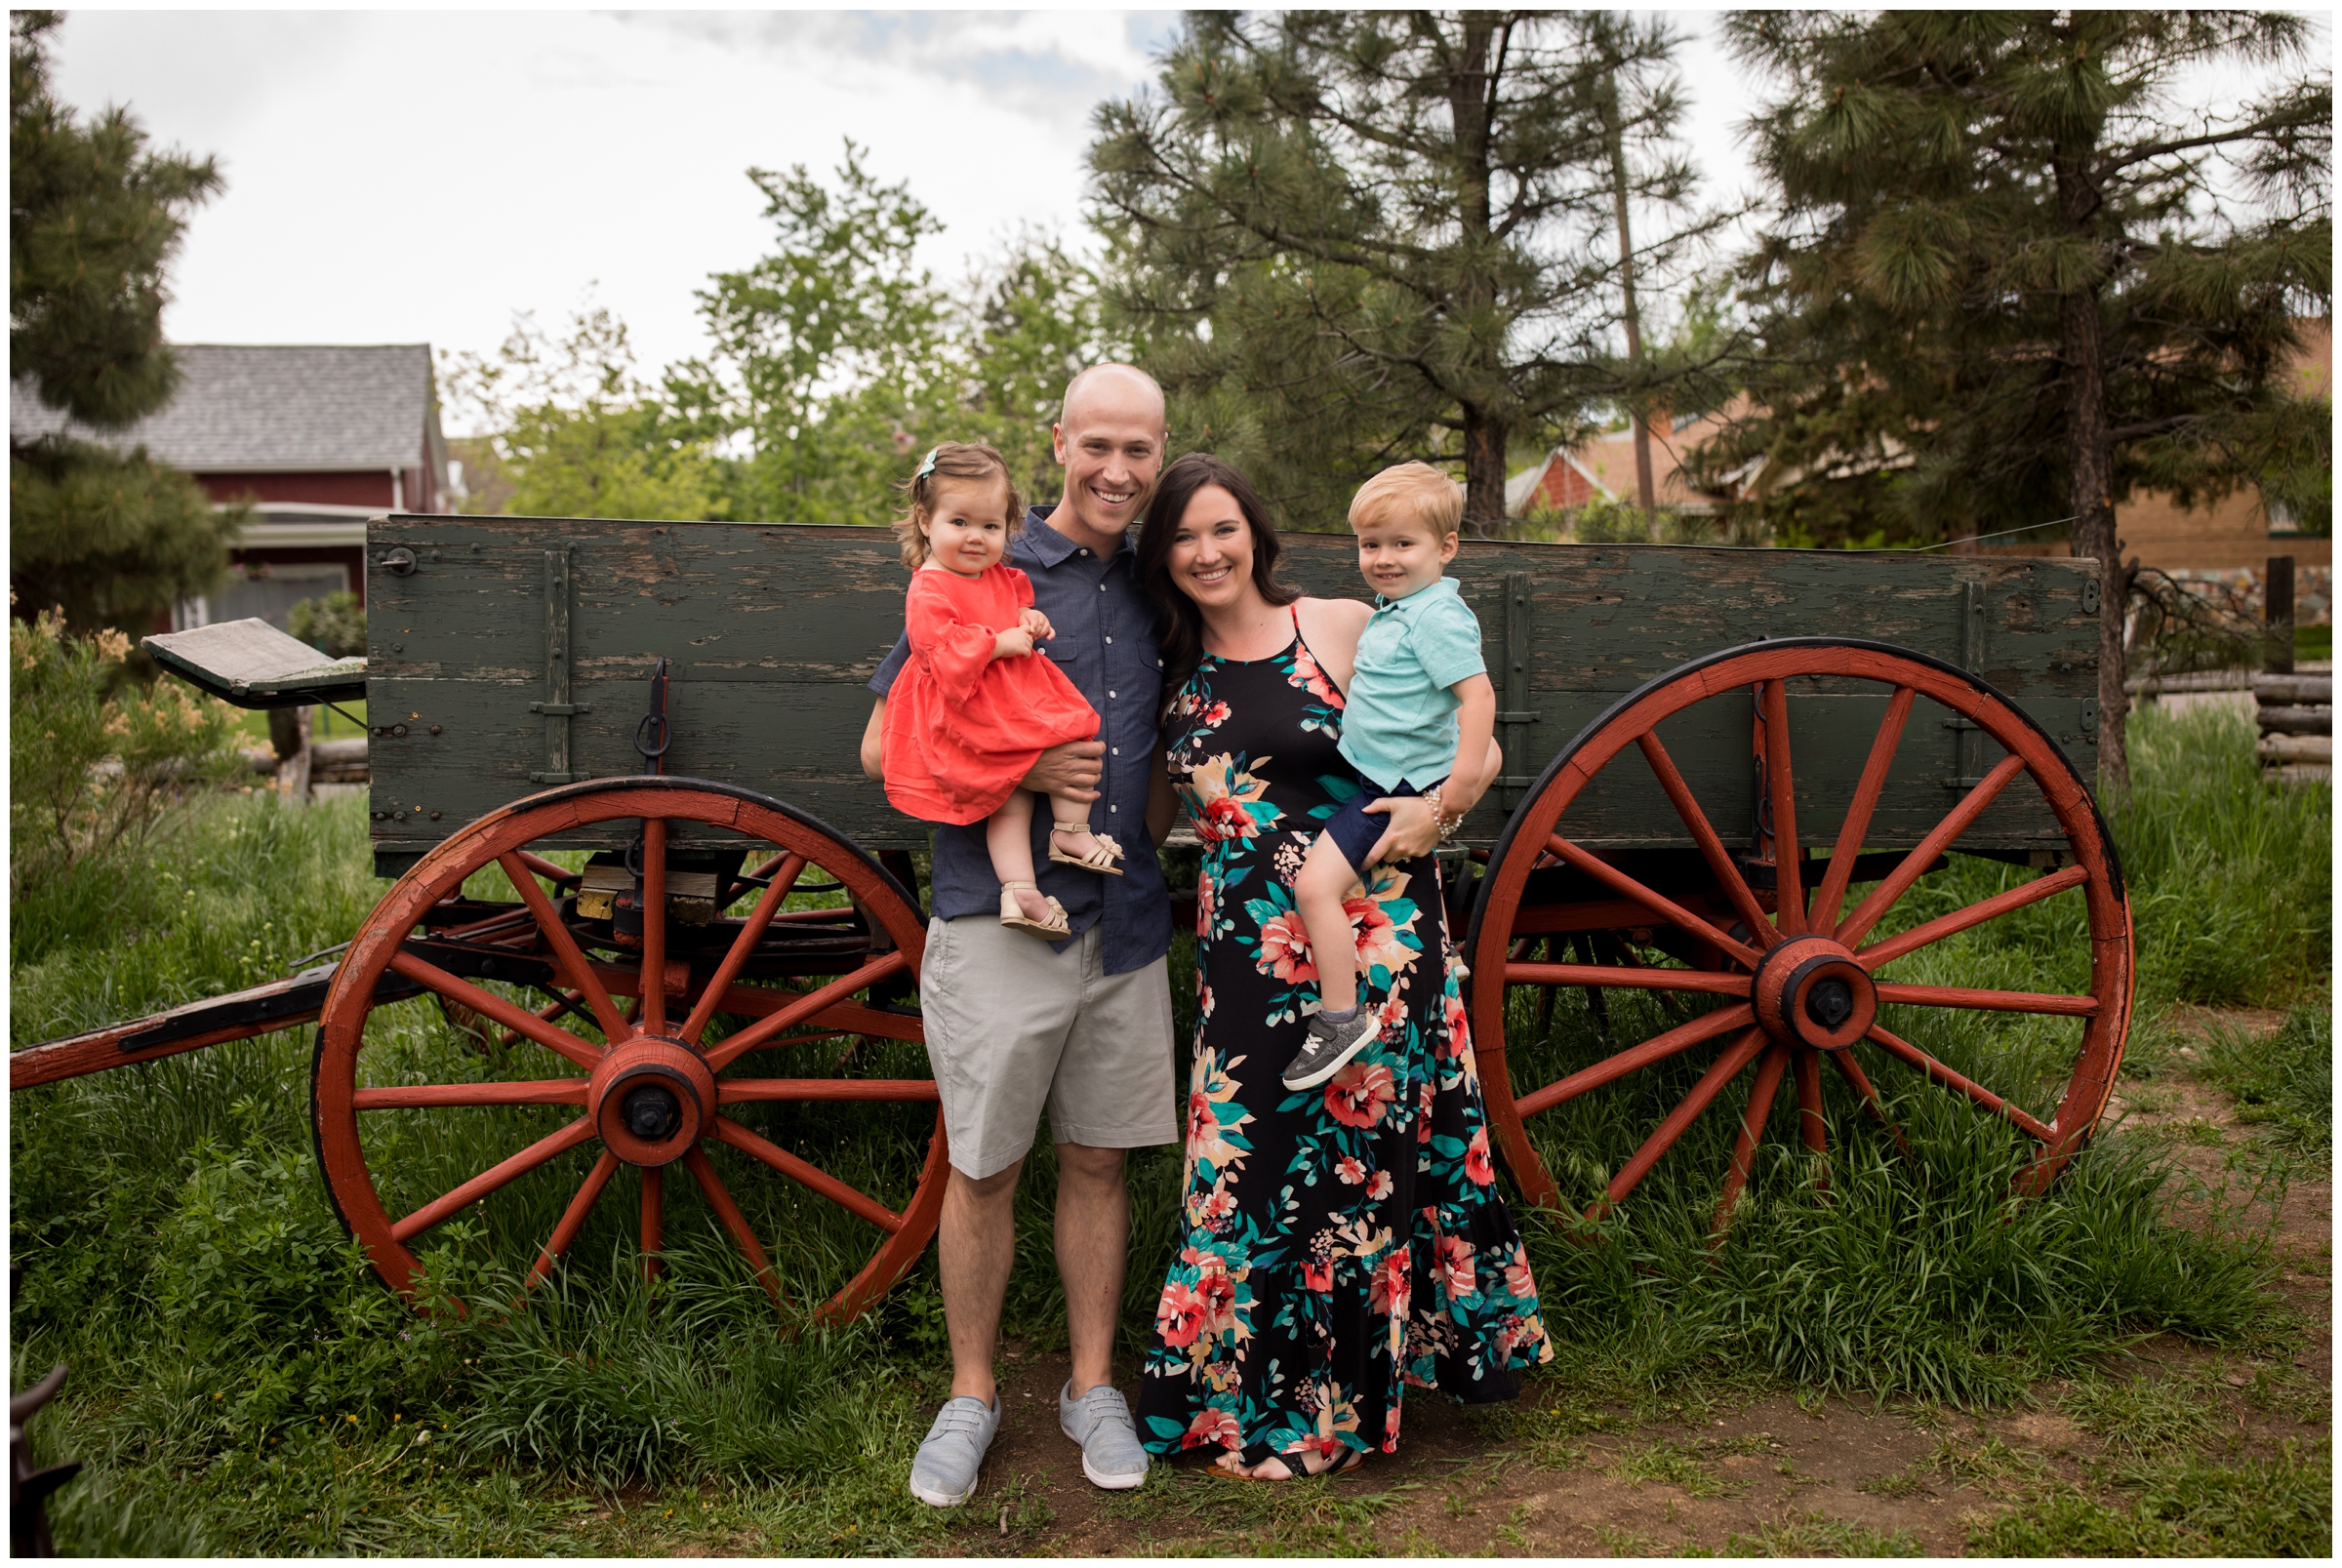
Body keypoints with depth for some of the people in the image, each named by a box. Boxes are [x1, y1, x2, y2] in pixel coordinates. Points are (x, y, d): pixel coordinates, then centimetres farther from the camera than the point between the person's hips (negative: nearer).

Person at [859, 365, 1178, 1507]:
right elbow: (884, 745, -5)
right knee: (982, 1169, 6)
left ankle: (1092, 1386, 28)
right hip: (997, 920, -4)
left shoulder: (1154, 591, 11)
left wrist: (1154, 814, 7)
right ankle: (971, 1396, 24)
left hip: (1125, 926, 4)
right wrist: (1021, 769, -16)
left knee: (1099, 1160, 12)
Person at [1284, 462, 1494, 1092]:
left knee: (1315, 883, -19)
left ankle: (1341, 1016, -10)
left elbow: (1479, 693, -27)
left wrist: (1465, 779, -32)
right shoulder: (1392, 609, 11)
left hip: (1403, 789, -11)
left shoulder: (1438, 616, -19)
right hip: (1373, 775, 11)